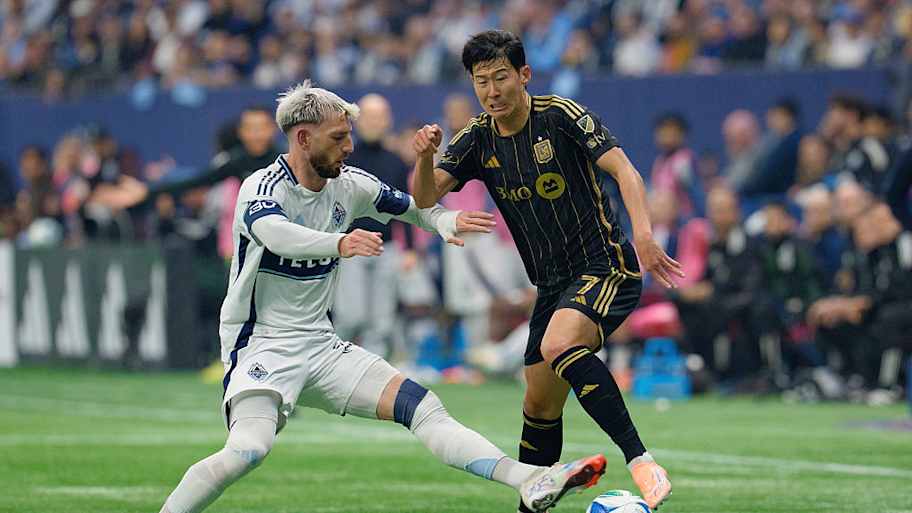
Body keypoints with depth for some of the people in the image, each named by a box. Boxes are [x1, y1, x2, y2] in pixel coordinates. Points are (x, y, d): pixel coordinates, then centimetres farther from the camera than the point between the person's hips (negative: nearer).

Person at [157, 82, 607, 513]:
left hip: (321, 345, 6)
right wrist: (340, 244, -57)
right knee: (249, 450, -31)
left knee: (422, 407, -7)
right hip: (262, 345, -6)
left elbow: (414, 207, 18)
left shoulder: (350, 185, 4)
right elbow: (276, 234, -38)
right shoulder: (262, 188, -16)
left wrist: (445, 221, -7)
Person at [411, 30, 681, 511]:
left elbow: (623, 169, -17)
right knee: (539, 404, 8)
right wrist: (425, 156, -26)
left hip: (606, 267, -7)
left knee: (559, 345, -33)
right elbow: (425, 197, -4)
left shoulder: (562, 116, -10)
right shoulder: (477, 140, 5)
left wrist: (643, 233, -33)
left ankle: (639, 459, -37)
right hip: (552, 285, 7)